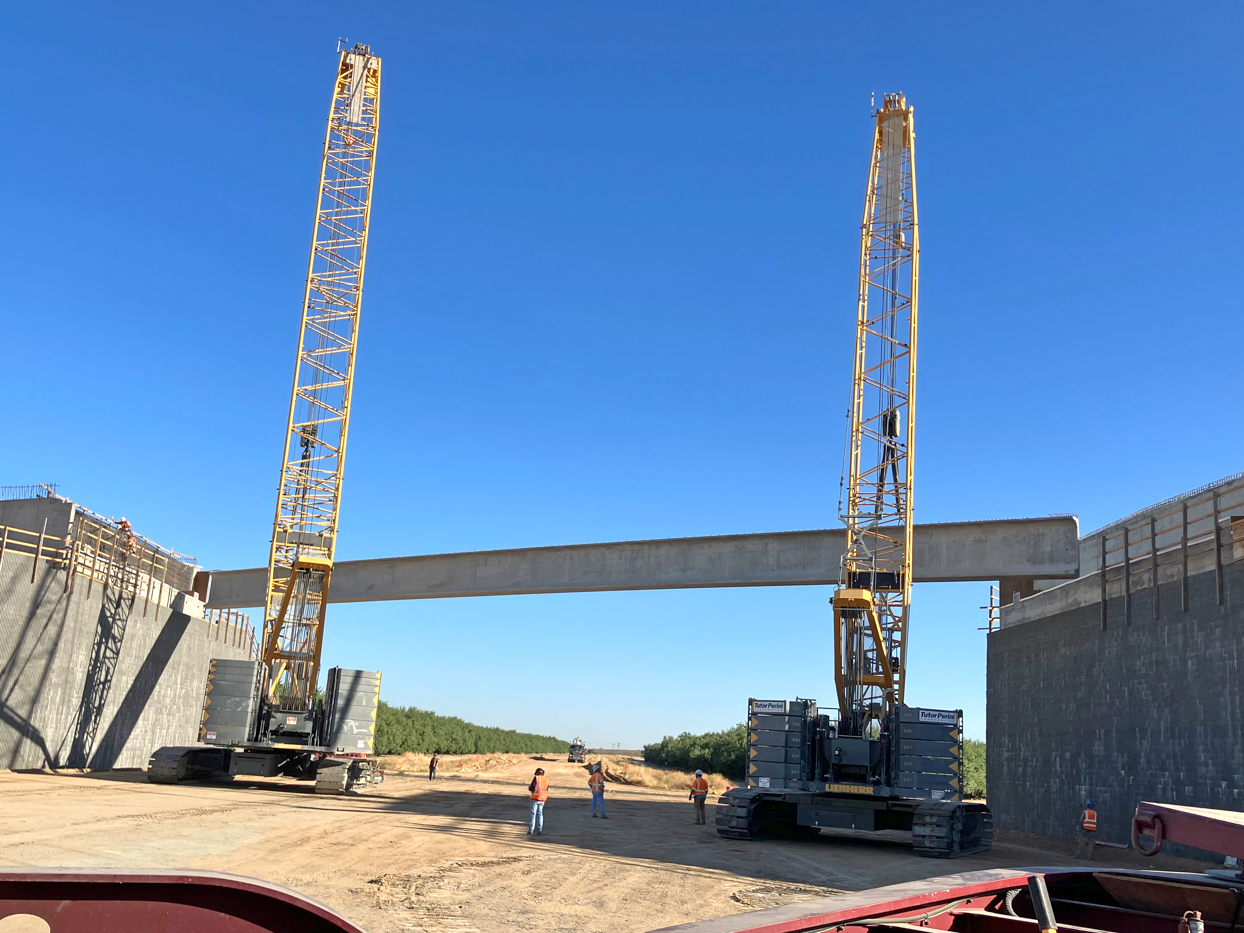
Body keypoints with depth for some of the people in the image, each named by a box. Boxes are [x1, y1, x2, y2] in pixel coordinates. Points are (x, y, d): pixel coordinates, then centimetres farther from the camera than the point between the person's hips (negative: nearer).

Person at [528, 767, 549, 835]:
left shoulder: (536, 778, -5)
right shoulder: (546, 780, 10)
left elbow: (531, 788, -7)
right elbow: (546, 790, 15)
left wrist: (529, 787, 16)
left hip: (535, 798, -4)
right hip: (542, 799, 4)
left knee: (533, 814, -1)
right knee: (540, 815, 8)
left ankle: (531, 830, -3)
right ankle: (539, 831, 4)